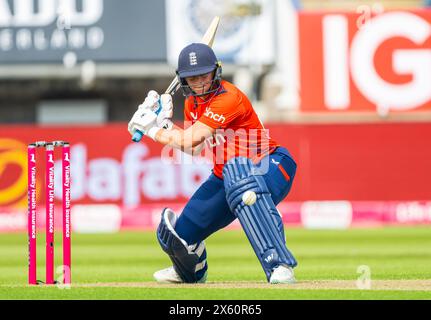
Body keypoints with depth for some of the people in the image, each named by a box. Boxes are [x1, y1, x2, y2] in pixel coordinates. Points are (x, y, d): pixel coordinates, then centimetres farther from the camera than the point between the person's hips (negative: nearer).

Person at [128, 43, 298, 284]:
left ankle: (280, 266, -46)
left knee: (241, 179, -45)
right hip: (226, 175, 9)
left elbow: (189, 141, -28)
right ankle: (192, 273, 44)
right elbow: (194, 149, 9)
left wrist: (151, 128, -15)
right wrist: (164, 120, -1)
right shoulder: (193, 102, 4)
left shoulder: (228, 98, -25)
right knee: (177, 234, 5)